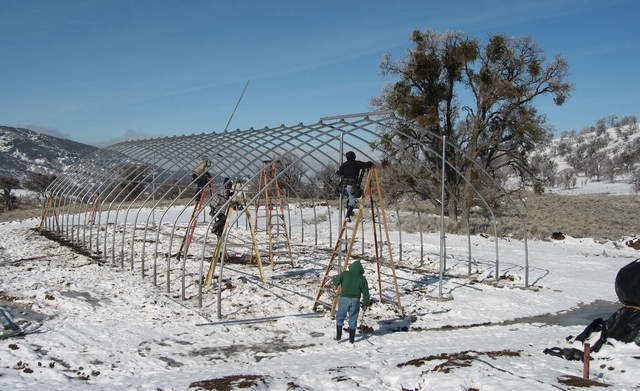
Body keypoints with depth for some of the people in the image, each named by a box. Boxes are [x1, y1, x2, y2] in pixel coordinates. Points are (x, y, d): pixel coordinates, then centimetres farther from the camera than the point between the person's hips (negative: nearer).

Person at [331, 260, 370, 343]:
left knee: (340, 318, 13)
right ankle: (351, 339, 13)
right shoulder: (362, 278, 5)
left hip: (344, 299, -1)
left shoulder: (345, 274, 1)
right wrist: (365, 304, 13)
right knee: (353, 319, 10)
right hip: (355, 300, 1)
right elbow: (366, 292, 5)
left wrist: (333, 279, 28)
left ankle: (338, 336, 14)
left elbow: (335, 282, 4)